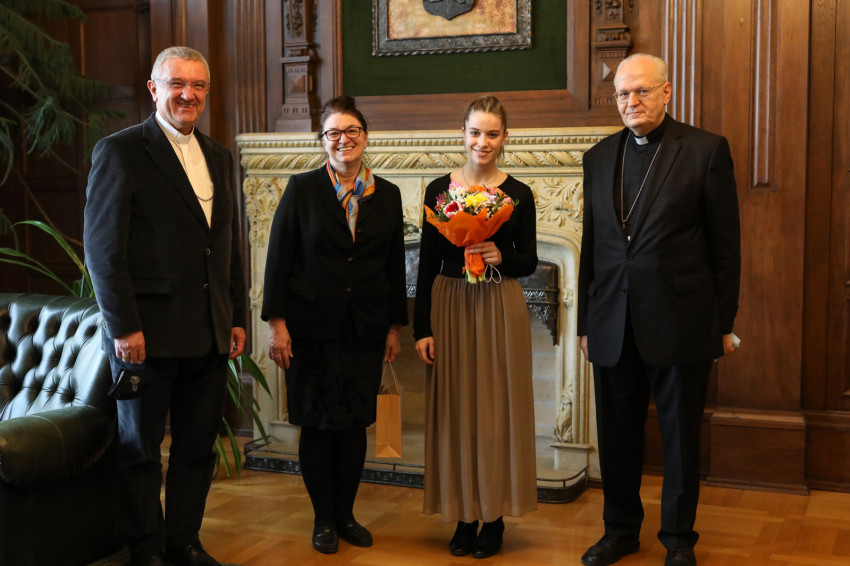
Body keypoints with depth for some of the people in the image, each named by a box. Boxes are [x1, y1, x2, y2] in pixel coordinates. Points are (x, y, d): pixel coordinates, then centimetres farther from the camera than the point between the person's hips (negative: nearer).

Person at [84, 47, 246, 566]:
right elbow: (103, 246, -11)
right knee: (141, 449, 7)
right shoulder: (120, 151, -6)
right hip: (148, 331, -6)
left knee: (198, 446, 12)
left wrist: (237, 317, 13)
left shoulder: (219, 157, 14)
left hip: (209, 333, 6)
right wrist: (123, 325, -15)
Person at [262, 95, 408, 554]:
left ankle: (346, 514, 22)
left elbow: (395, 266, 11)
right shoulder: (302, 189, -1)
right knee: (318, 424, 3)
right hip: (312, 328, -2)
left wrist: (395, 326, 10)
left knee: (354, 425, 7)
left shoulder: (387, 195, 7)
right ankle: (324, 519, 17)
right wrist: (276, 322, -9)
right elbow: (278, 258, -3)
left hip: (365, 330, 3)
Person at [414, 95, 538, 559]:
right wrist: (422, 328, -3)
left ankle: (494, 517, 14)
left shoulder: (518, 194, 1)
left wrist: (500, 257, -17)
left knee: (498, 407, 3)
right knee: (456, 408, 5)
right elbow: (427, 264, 2)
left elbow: (529, 262, 5)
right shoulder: (439, 190, 2)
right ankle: (464, 514, 16)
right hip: (450, 307, 1)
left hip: (501, 309, -1)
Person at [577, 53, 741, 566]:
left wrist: (725, 322, -3)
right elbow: (592, 245, 13)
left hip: (680, 323, -4)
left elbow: (726, 242, -2)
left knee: (681, 436, 8)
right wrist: (587, 322, 12)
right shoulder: (599, 157, 10)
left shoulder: (706, 150, -3)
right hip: (614, 325, 4)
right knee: (617, 435, 12)